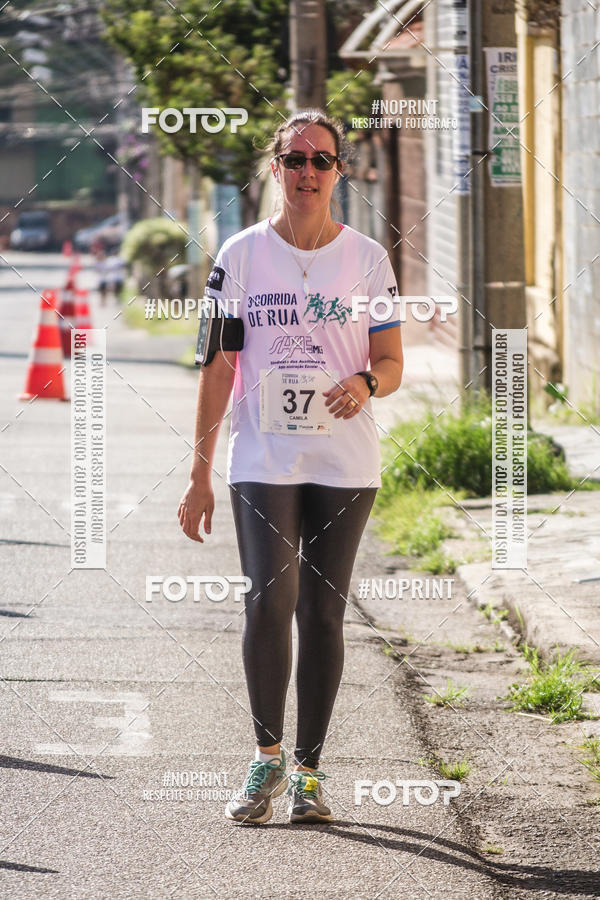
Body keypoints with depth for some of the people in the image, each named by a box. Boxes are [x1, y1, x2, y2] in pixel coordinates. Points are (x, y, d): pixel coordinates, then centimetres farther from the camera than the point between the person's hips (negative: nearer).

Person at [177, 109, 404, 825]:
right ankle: (267, 759, -2)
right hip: (262, 463, -1)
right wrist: (199, 473, 0)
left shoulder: (367, 258, 4)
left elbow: (391, 363, 7)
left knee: (322, 613, 2)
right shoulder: (241, 255, 2)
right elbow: (219, 368, 4)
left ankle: (308, 768, 12)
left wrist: (365, 382, -18)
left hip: (345, 466, 1)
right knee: (270, 600, -15)